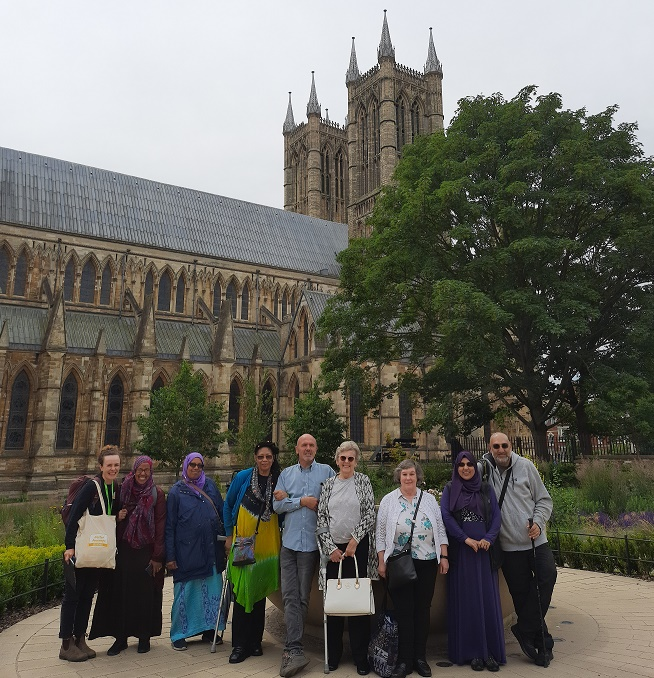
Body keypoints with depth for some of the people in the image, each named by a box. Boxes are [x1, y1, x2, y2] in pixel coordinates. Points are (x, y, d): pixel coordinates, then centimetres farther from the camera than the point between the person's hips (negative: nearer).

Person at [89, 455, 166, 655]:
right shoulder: (123, 490, 3)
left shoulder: (157, 494, -2)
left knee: (145, 594, 6)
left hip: (146, 552, -1)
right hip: (124, 550, 2)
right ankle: (121, 637, 18)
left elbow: (160, 526, -4)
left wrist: (157, 556, -7)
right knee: (122, 592, 5)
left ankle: (144, 636, 20)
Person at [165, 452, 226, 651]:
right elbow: (169, 526, 0)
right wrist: (170, 556, -4)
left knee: (212, 590, 7)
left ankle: (209, 629, 22)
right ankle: (178, 635, 18)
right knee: (185, 593, 4)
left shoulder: (210, 485, 9)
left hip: (211, 549, 3)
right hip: (187, 550, -3)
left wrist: (226, 538, 5)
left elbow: (222, 513, 12)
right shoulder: (177, 491, 0)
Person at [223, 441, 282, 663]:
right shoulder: (243, 477, -4)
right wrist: (229, 535, 4)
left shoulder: (279, 480, 0)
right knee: (242, 590, -2)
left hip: (268, 542, 2)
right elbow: (227, 506, 6)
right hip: (243, 538, -1)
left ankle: (255, 641, 23)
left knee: (260, 591, 10)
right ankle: (240, 645, 9)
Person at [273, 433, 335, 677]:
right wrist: (303, 501, -10)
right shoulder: (286, 474, 10)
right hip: (289, 541, 2)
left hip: (312, 542, -2)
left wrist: (289, 500, -7)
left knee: (302, 596, 4)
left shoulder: (326, 471, 3)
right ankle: (295, 650, 5)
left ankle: (292, 648, 11)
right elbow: (277, 505, 4)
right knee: (290, 596, -1)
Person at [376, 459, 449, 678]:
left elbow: (440, 529, 8)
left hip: (427, 562, 2)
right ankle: (404, 660, 10)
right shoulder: (388, 500, 1)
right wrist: (381, 562, -2)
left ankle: (420, 658, 19)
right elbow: (381, 533, 2)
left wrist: (444, 556, 3)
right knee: (403, 610, 1)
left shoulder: (429, 499, 7)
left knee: (423, 609, 7)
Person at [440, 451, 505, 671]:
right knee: (465, 599, 1)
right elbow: (445, 516, -6)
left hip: (484, 548, 2)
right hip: (460, 550, -1)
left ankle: (490, 651, 10)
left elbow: (496, 515, 3)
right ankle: (472, 652, 9)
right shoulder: (449, 489, 6)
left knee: (488, 598, 1)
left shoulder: (486, 489, 11)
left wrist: (488, 539, -13)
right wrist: (466, 539, -14)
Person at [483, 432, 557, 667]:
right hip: (509, 545, 0)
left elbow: (543, 499, 6)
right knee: (522, 592, 4)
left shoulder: (525, 466, -1)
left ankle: (525, 630, 3)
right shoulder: (484, 469, -3)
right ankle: (542, 641, 21)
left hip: (536, 539, 1)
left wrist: (538, 522, -10)